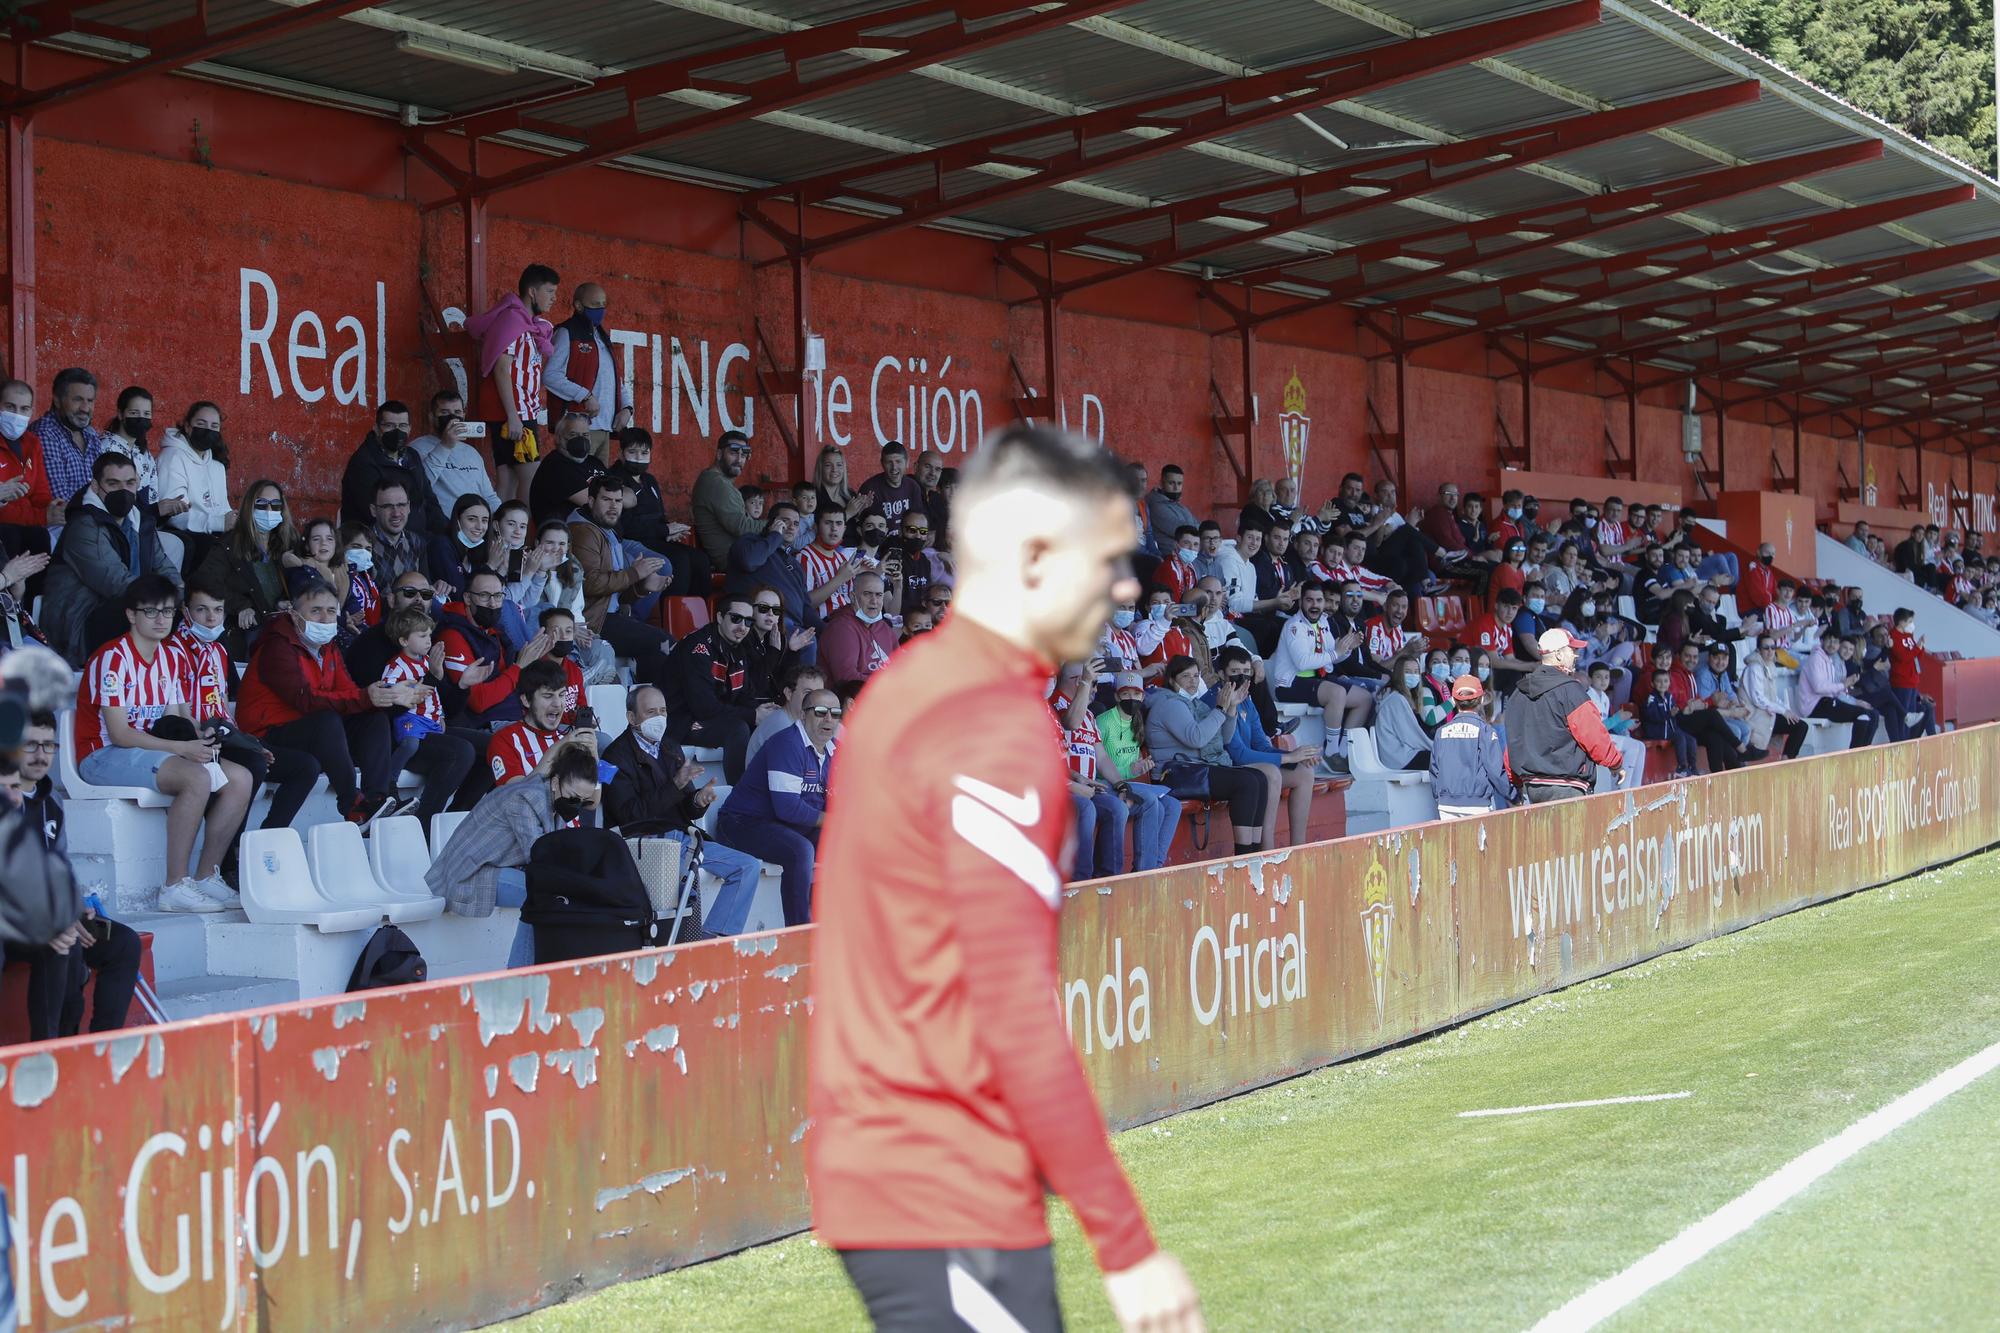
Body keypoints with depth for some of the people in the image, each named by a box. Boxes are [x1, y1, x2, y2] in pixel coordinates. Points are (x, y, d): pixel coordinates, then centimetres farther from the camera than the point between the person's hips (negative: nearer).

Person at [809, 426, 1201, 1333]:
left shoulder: (907, 687, 11)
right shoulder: (1001, 732, -16)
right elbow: (1020, 1020, -19)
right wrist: (1128, 1246, -16)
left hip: (873, 1177, 9)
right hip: (951, 1206, -9)